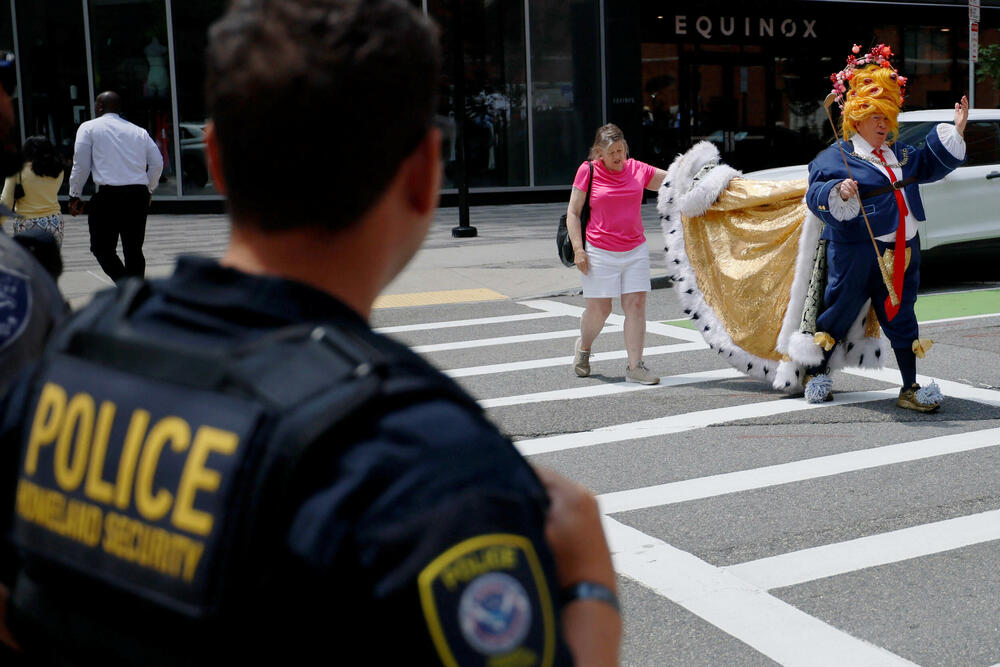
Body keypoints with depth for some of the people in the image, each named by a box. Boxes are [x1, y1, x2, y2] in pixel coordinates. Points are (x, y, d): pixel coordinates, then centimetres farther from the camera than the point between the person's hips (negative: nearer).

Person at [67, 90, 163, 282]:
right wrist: (149, 190, 23)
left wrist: (74, 197, 9)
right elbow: (158, 162, 10)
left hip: (109, 194, -4)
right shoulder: (139, 131, 15)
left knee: (103, 248, 5)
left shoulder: (89, 128, 5)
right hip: (139, 195, 4)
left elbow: (81, 165, 1)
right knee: (134, 250, 13)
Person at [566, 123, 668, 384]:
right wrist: (578, 248, -10)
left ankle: (635, 366, 1)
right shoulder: (587, 171, -3)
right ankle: (583, 346, 31)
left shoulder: (637, 169, 6)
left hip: (635, 250, 3)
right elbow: (573, 213, -1)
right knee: (599, 309, 0)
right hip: (600, 252, -3)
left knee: (636, 304, -3)